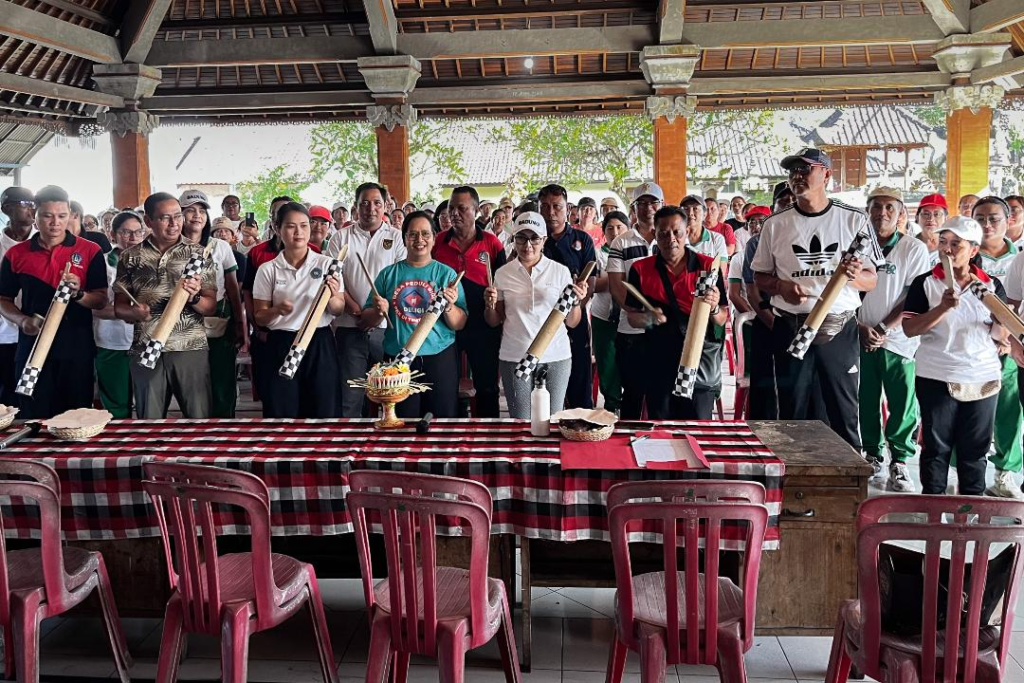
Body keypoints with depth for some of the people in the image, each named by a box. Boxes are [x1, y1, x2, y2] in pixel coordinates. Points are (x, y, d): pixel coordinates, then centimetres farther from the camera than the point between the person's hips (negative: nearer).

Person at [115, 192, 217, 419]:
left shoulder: (198, 254, 2)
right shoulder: (130, 257, 6)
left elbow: (211, 307, 2)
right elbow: (119, 306, 9)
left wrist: (194, 297, -19)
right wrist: (133, 312, -13)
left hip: (191, 349, -1)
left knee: (200, 420, 0)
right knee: (149, 423, 8)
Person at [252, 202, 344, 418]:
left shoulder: (326, 263, 3)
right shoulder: (267, 269, 3)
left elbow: (339, 310, 4)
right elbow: (259, 318, 4)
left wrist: (332, 297, -18)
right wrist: (277, 310, -17)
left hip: (319, 345, 0)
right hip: (282, 347, 0)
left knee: (323, 413, 2)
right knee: (282, 415, 2)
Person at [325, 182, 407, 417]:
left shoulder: (396, 238, 6)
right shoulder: (341, 238, 8)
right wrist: (358, 314, -9)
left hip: (386, 327, -1)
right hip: (349, 327, 1)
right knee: (350, 394, 2)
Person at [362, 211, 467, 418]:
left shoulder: (446, 273, 3)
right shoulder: (389, 274, 6)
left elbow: (459, 325, -1)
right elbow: (367, 318, 10)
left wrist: (449, 306, -20)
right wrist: (378, 311, -11)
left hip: (439, 359, -1)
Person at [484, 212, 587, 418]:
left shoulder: (560, 272, 2)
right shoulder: (503, 274, 5)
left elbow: (571, 323, 4)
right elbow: (494, 322, 11)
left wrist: (576, 301, -14)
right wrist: (490, 305, -8)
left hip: (556, 357, 0)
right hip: (515, 357, 0)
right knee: (520, 423, 2)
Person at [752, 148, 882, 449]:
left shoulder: (853, 220, 2)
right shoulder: (775, 224, 6)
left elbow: (872, 280, 4)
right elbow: (760, 277, 11)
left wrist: (854, 275, -19)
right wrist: (780, 286, -11)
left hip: (839, 327, -1)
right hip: (790, 328, 1)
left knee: (844, 411, 3)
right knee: (792, 412, 9)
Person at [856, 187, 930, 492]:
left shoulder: (914, 249, -2)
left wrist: (883, 329, -13)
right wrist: (860, 327, -6)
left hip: (898, 339, -2)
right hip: (861, 339, 2)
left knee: (903, 403, -1)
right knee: (866, 401, 8)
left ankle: (900, 461, 11)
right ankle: (873, 455, 23)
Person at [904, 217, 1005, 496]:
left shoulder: (992, 286, 6)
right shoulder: (925, 283, -3)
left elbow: (1003, 335, 9)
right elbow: (909, 328, -11)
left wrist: (998, 331, -14)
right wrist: (943, 308, -23)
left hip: (983, 379, 3)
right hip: (937, 378, -2)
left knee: (975, 449, 11)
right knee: (936, 447, 5)